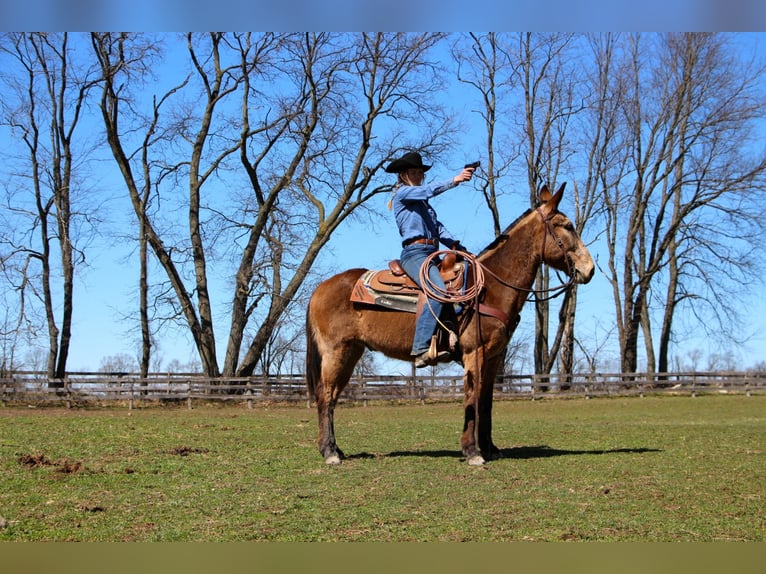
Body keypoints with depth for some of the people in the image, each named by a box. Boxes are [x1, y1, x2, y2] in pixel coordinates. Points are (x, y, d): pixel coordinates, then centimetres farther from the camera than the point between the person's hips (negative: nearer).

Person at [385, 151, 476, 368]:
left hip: (431, 254, 9)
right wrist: (454, 181, -23)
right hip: (415, 253, -9)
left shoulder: (423, 202, 29)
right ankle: (421, 349, -37)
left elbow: (439, 227, 19)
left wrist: (455, 245, 4)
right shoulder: (402, 193, 6)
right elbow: (429, 190, -12)